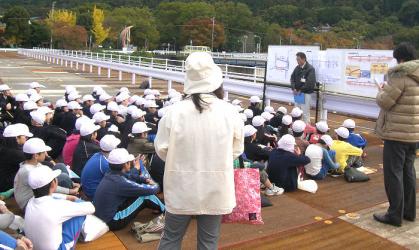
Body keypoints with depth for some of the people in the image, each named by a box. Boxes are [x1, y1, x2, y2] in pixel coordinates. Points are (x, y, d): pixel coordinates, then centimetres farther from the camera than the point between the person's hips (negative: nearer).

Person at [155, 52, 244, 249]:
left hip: (182, 187, 0)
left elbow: (161, 148, -6)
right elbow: (237, 150, 1)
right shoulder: (229, 111, -12)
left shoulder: (175, 111, -16)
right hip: (215, 189, 1)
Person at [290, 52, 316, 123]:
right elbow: (292, 78, 11)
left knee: (305, 113, -5)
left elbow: (310, 83, -20)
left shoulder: (310, 69, -12)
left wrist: (301, 90, -17)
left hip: (306, 93, -7)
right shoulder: (297, 68, 8)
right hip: (297, 93, 7)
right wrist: (293, 88, -4)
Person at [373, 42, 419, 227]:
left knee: (393, 173, -1)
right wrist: (389, 91, 12)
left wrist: (381, 92, 4)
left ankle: (395, 215, 6)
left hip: (397, 132, -9)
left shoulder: (401, 76, -17)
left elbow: (385, 102, -16)